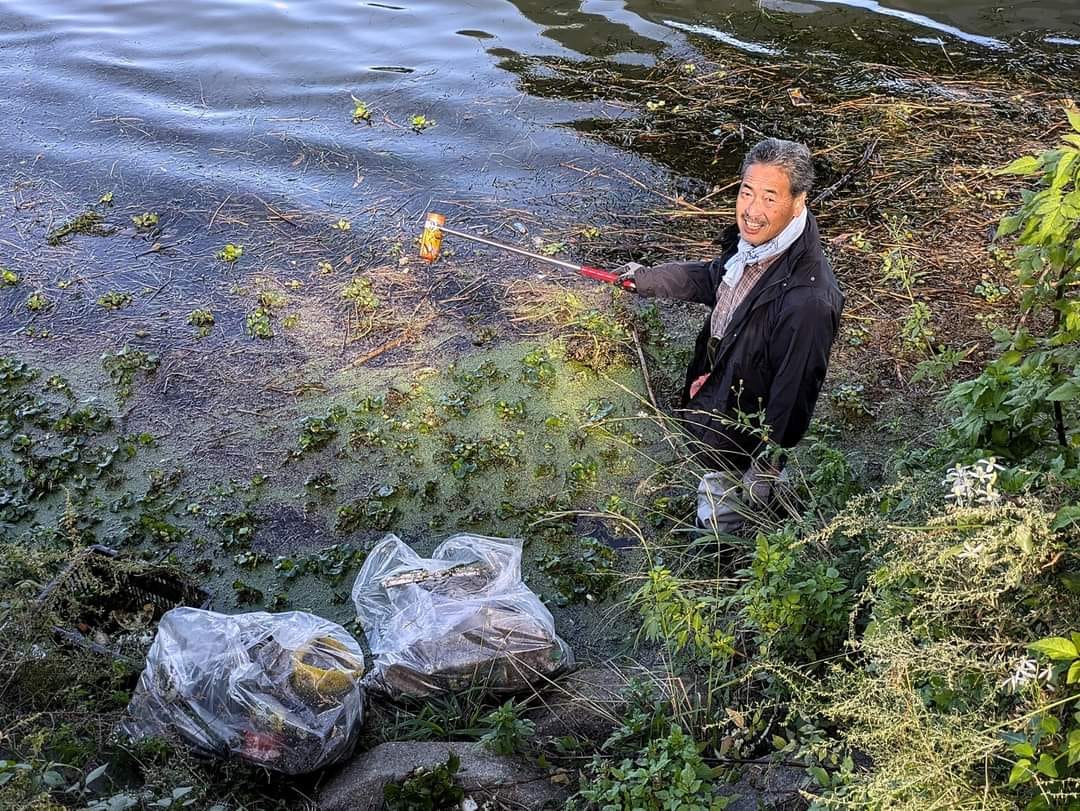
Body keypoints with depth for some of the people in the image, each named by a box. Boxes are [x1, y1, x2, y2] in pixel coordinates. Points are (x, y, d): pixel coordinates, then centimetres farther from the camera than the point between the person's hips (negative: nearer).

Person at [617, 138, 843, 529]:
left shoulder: (808, 299, -40)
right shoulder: (753, 239, -14)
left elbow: (792, 395, -29)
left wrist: (763, 471, -17)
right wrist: (647, 279, 15)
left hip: (747, 434, -7)